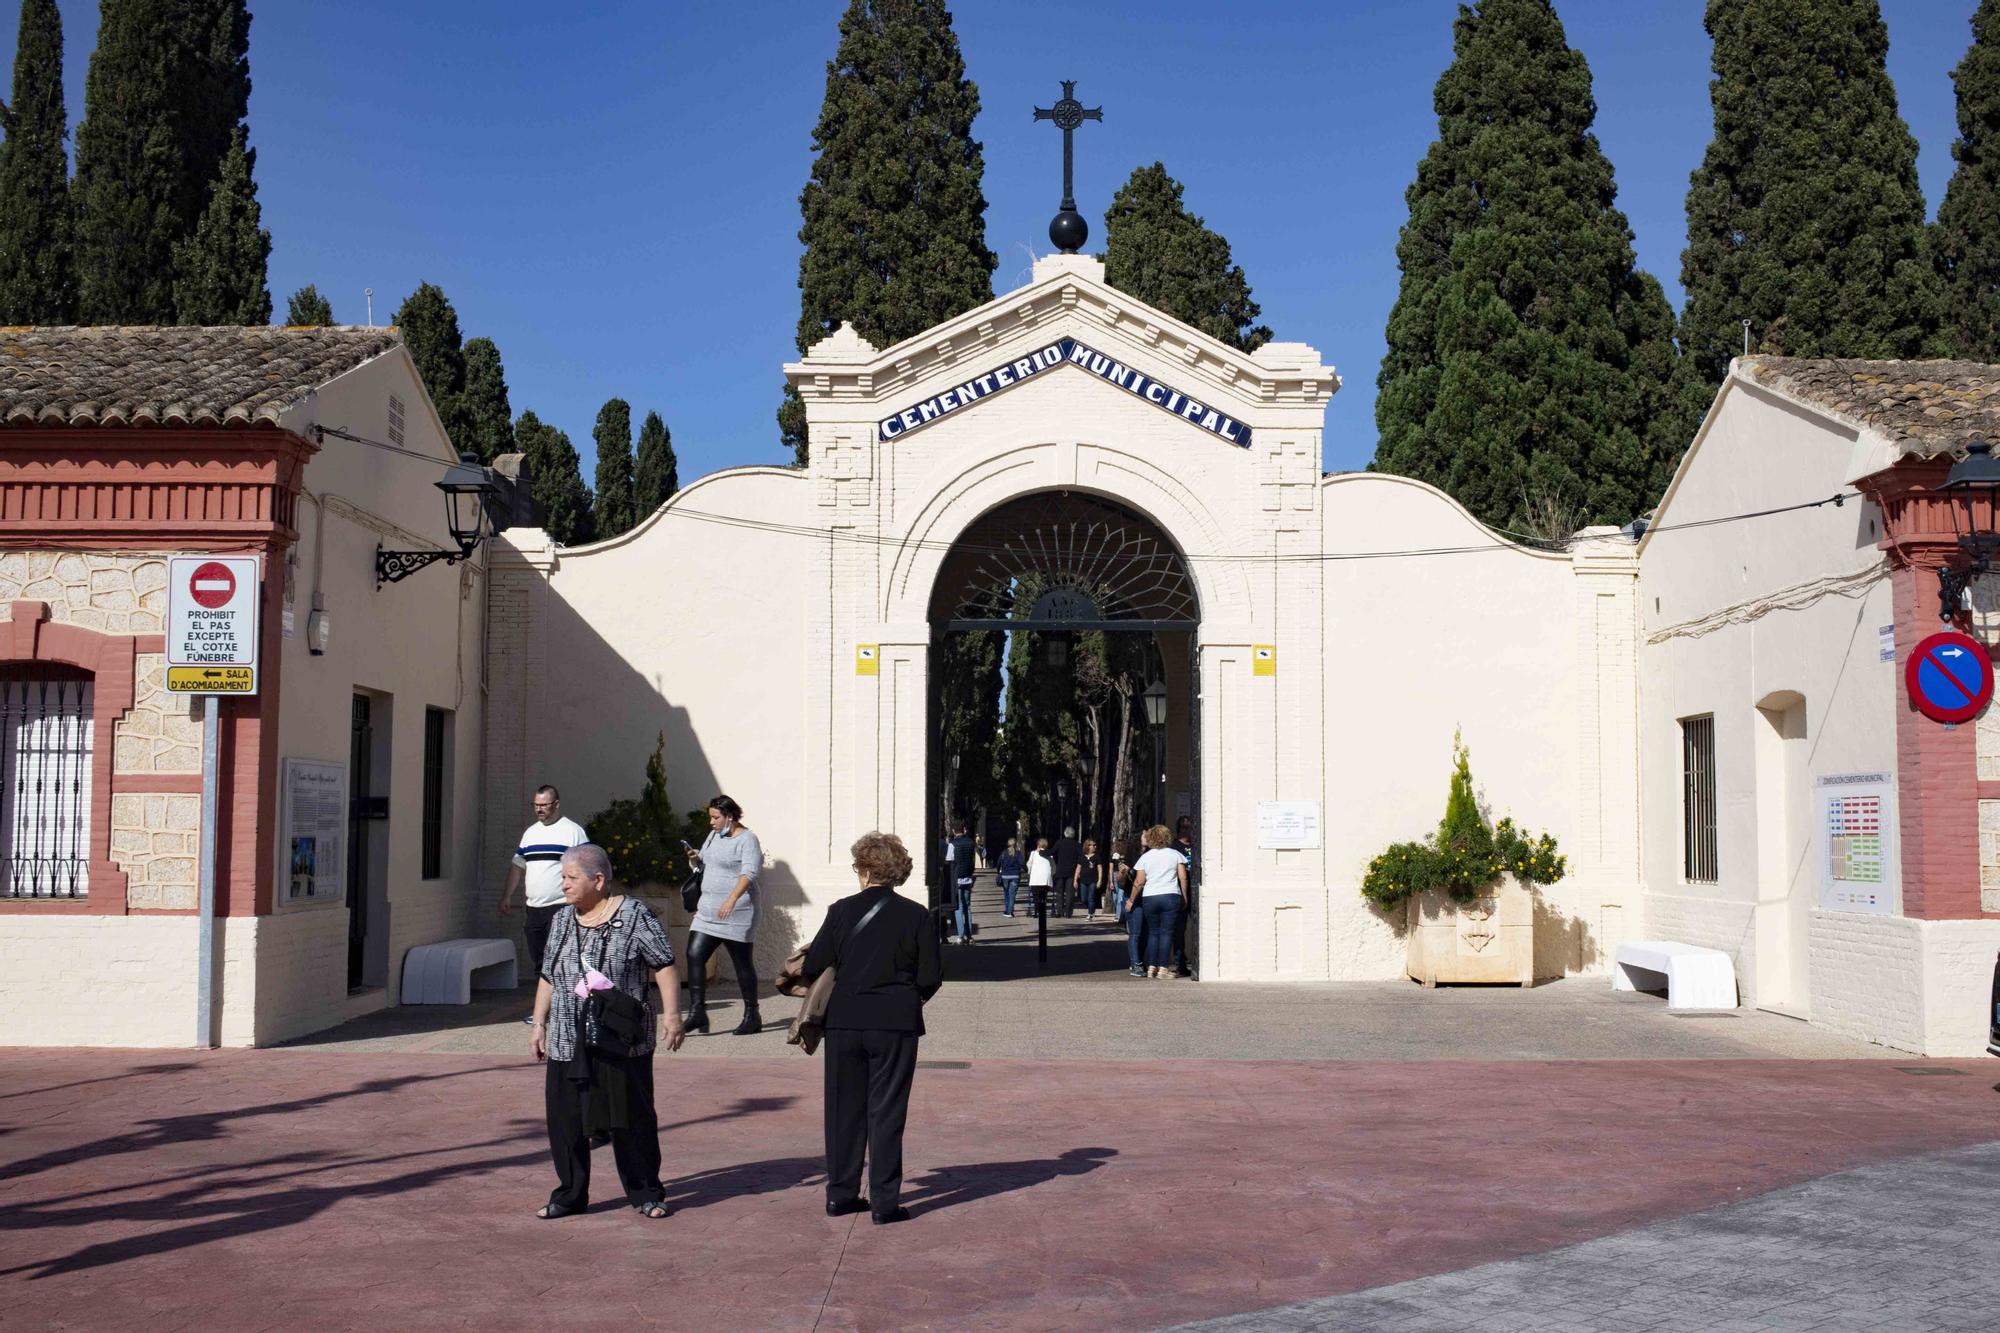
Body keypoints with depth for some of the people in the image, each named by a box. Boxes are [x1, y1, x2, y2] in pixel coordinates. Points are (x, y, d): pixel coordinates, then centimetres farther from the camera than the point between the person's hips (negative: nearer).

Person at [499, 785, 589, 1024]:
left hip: (562, 908, -7)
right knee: (538, 963, 9)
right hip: (534, 908, 7)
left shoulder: (573, 831, -3)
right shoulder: (530, 832, 17)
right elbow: (518, 866, 22)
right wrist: (507, 896, 16)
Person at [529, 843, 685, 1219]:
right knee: (565, 1121, 5)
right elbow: (548, 976, 17)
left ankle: (646, 1194, 16)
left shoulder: (634, 915, -6)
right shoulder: (562, 920, 11)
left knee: (631, 1119, 3)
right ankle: (570, 1195, 20)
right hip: (569, 1043, 5)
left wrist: (671, 1012, -15)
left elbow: (664, 964, -8)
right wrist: (539, 1024, 14)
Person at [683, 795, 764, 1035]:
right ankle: (697, 1013, -3)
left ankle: (752, 1017, 13)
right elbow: (703, 865, 25)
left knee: (743, 963, 1)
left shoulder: (747, 839, -10)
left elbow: (749, 873, -21)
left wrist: (731, 900, -34)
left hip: (736, 913, -8)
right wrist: (694, 859, 0)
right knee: (694, 955, -5)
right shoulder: (714, 835, 15)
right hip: (708, 911, 8)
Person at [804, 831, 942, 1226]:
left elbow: (814, 966, -1)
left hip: (844, 1021, 1)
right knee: (886, 1112, 4)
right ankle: (885, 1202, 4)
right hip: (896, 1026, -1)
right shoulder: (916, 916, -4)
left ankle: (841, 1194, 19)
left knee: (844, 1108, 12)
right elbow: (931, 977, -3)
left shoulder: (841, 911, -2)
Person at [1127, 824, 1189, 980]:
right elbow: (1183, 877, 0)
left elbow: (1139, 882, 2)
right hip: (1171, 897, -1)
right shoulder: (1175, 854, 4)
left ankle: (1151, 967, 7)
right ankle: (1163, 968, -4)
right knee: (1166, 932, 1)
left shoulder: (1145, 857, 4)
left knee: (1153, 932, 11)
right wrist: (1184, 897, 10)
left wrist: (1131, 900, 11)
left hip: (1149, 898, 1)